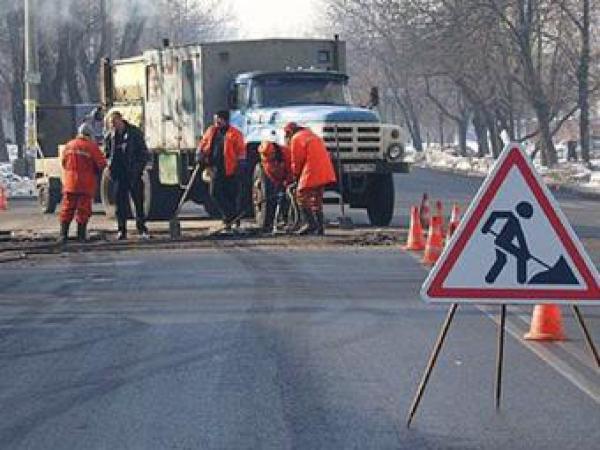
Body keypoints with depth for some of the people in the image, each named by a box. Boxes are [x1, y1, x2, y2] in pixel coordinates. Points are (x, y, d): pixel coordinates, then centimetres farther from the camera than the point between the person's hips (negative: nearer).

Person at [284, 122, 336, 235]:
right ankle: (319, 227, 13)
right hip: (325, 173, 8)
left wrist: (295, 174, 14)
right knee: (317, 199, 15)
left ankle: (309, 223, -12)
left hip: (311, 174, -8)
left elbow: (297, 161, -3)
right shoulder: (313, 136, 26)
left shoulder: (296, 138, 0)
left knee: (302, 197, -2)